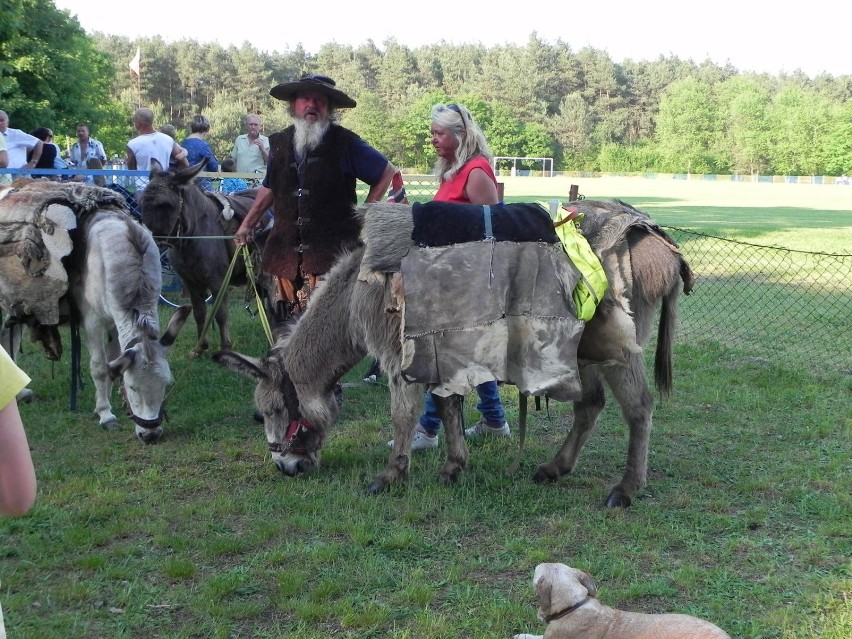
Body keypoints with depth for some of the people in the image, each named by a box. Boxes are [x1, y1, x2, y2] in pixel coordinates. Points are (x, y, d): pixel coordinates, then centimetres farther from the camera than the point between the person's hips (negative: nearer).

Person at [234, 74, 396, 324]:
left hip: (331, 249, -5)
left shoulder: (344, 143, -4)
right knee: (286, 322, 9)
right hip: (286, 248, 5)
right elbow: (269, 189, 24)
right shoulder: (280, 143, 11)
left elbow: (388, 173, 2)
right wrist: (246, 225, 22)